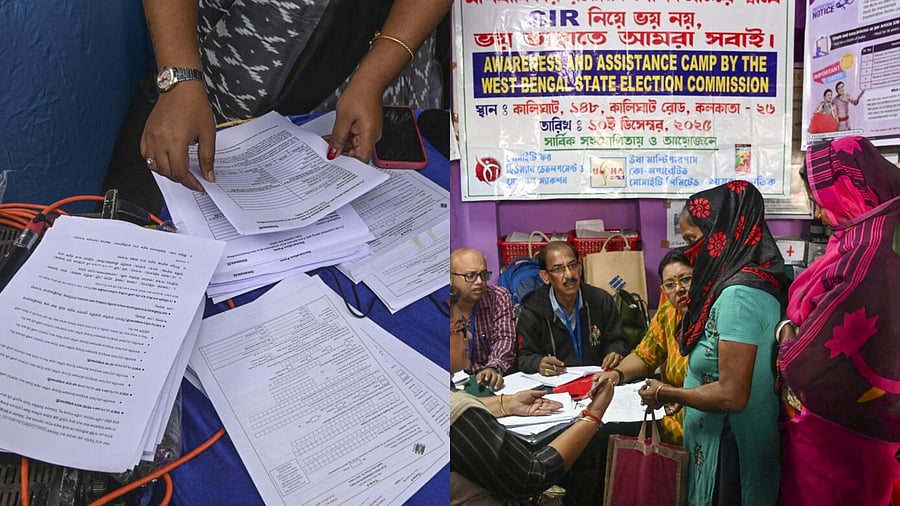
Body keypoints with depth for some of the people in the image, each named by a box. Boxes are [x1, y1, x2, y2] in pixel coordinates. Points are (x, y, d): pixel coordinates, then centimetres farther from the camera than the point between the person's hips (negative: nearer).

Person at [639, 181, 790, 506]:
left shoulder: (739, 293, -23)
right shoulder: (751, 279, 5)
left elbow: (732, 395, -26)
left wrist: (665, 393, -12)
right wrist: (681, 395, 11)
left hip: (729, 451, -9)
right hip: (721, 441, 9)